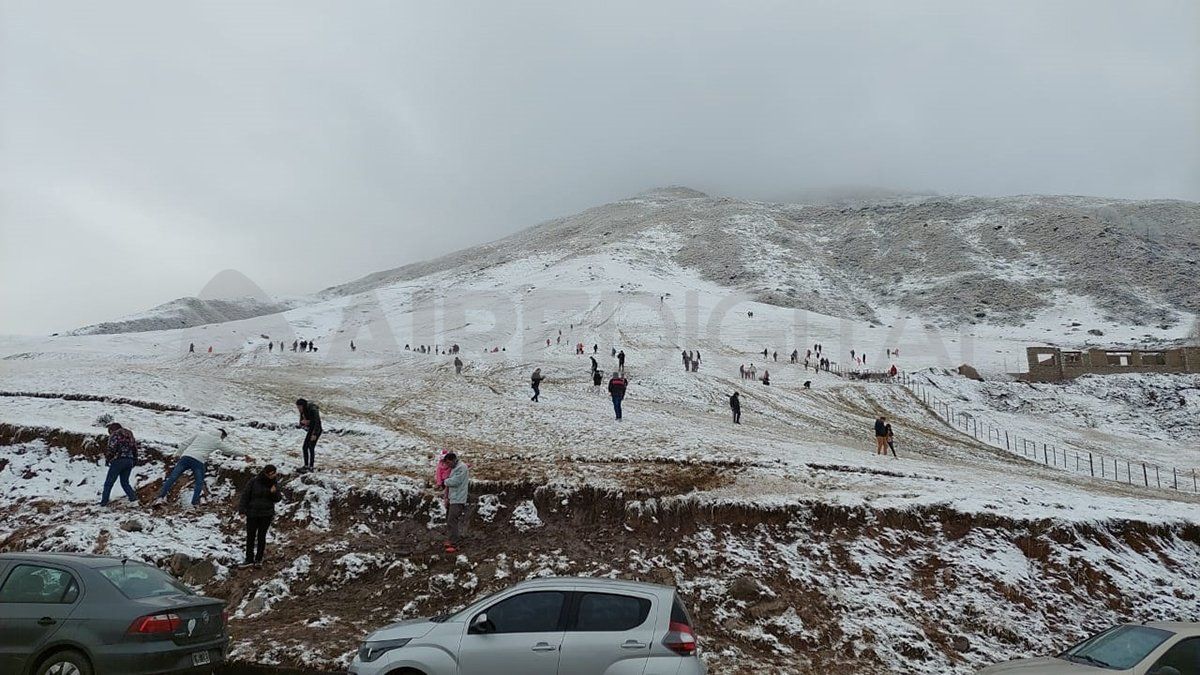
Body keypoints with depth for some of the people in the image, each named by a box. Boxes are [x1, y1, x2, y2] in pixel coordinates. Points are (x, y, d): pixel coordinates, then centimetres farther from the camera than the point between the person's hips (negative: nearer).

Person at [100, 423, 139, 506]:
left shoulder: (115, 435, -3)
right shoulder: (130, 434, 18)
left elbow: (111, 449, -12)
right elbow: (135, 448, 18)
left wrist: (107, 460, -1)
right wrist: (134, 461, 21)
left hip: (118, 461, -6)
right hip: (129, 461, 6)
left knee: (109, 483, 4)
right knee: (125, 482, 13)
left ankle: (104, 502, 6)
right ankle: (133, 498, -3)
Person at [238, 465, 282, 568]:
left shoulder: (274, 483, -3)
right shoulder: (254, 481, -10)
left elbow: (277, 499, 1)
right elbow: (245, 495, -6)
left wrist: (274, 492, -19)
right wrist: (242, 509, -10)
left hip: (266, 514, 1)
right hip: (252, 513, -1)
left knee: (261, 536, 5)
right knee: (250, 536, 5)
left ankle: (258, 559, 15)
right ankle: (249, 559, 15)